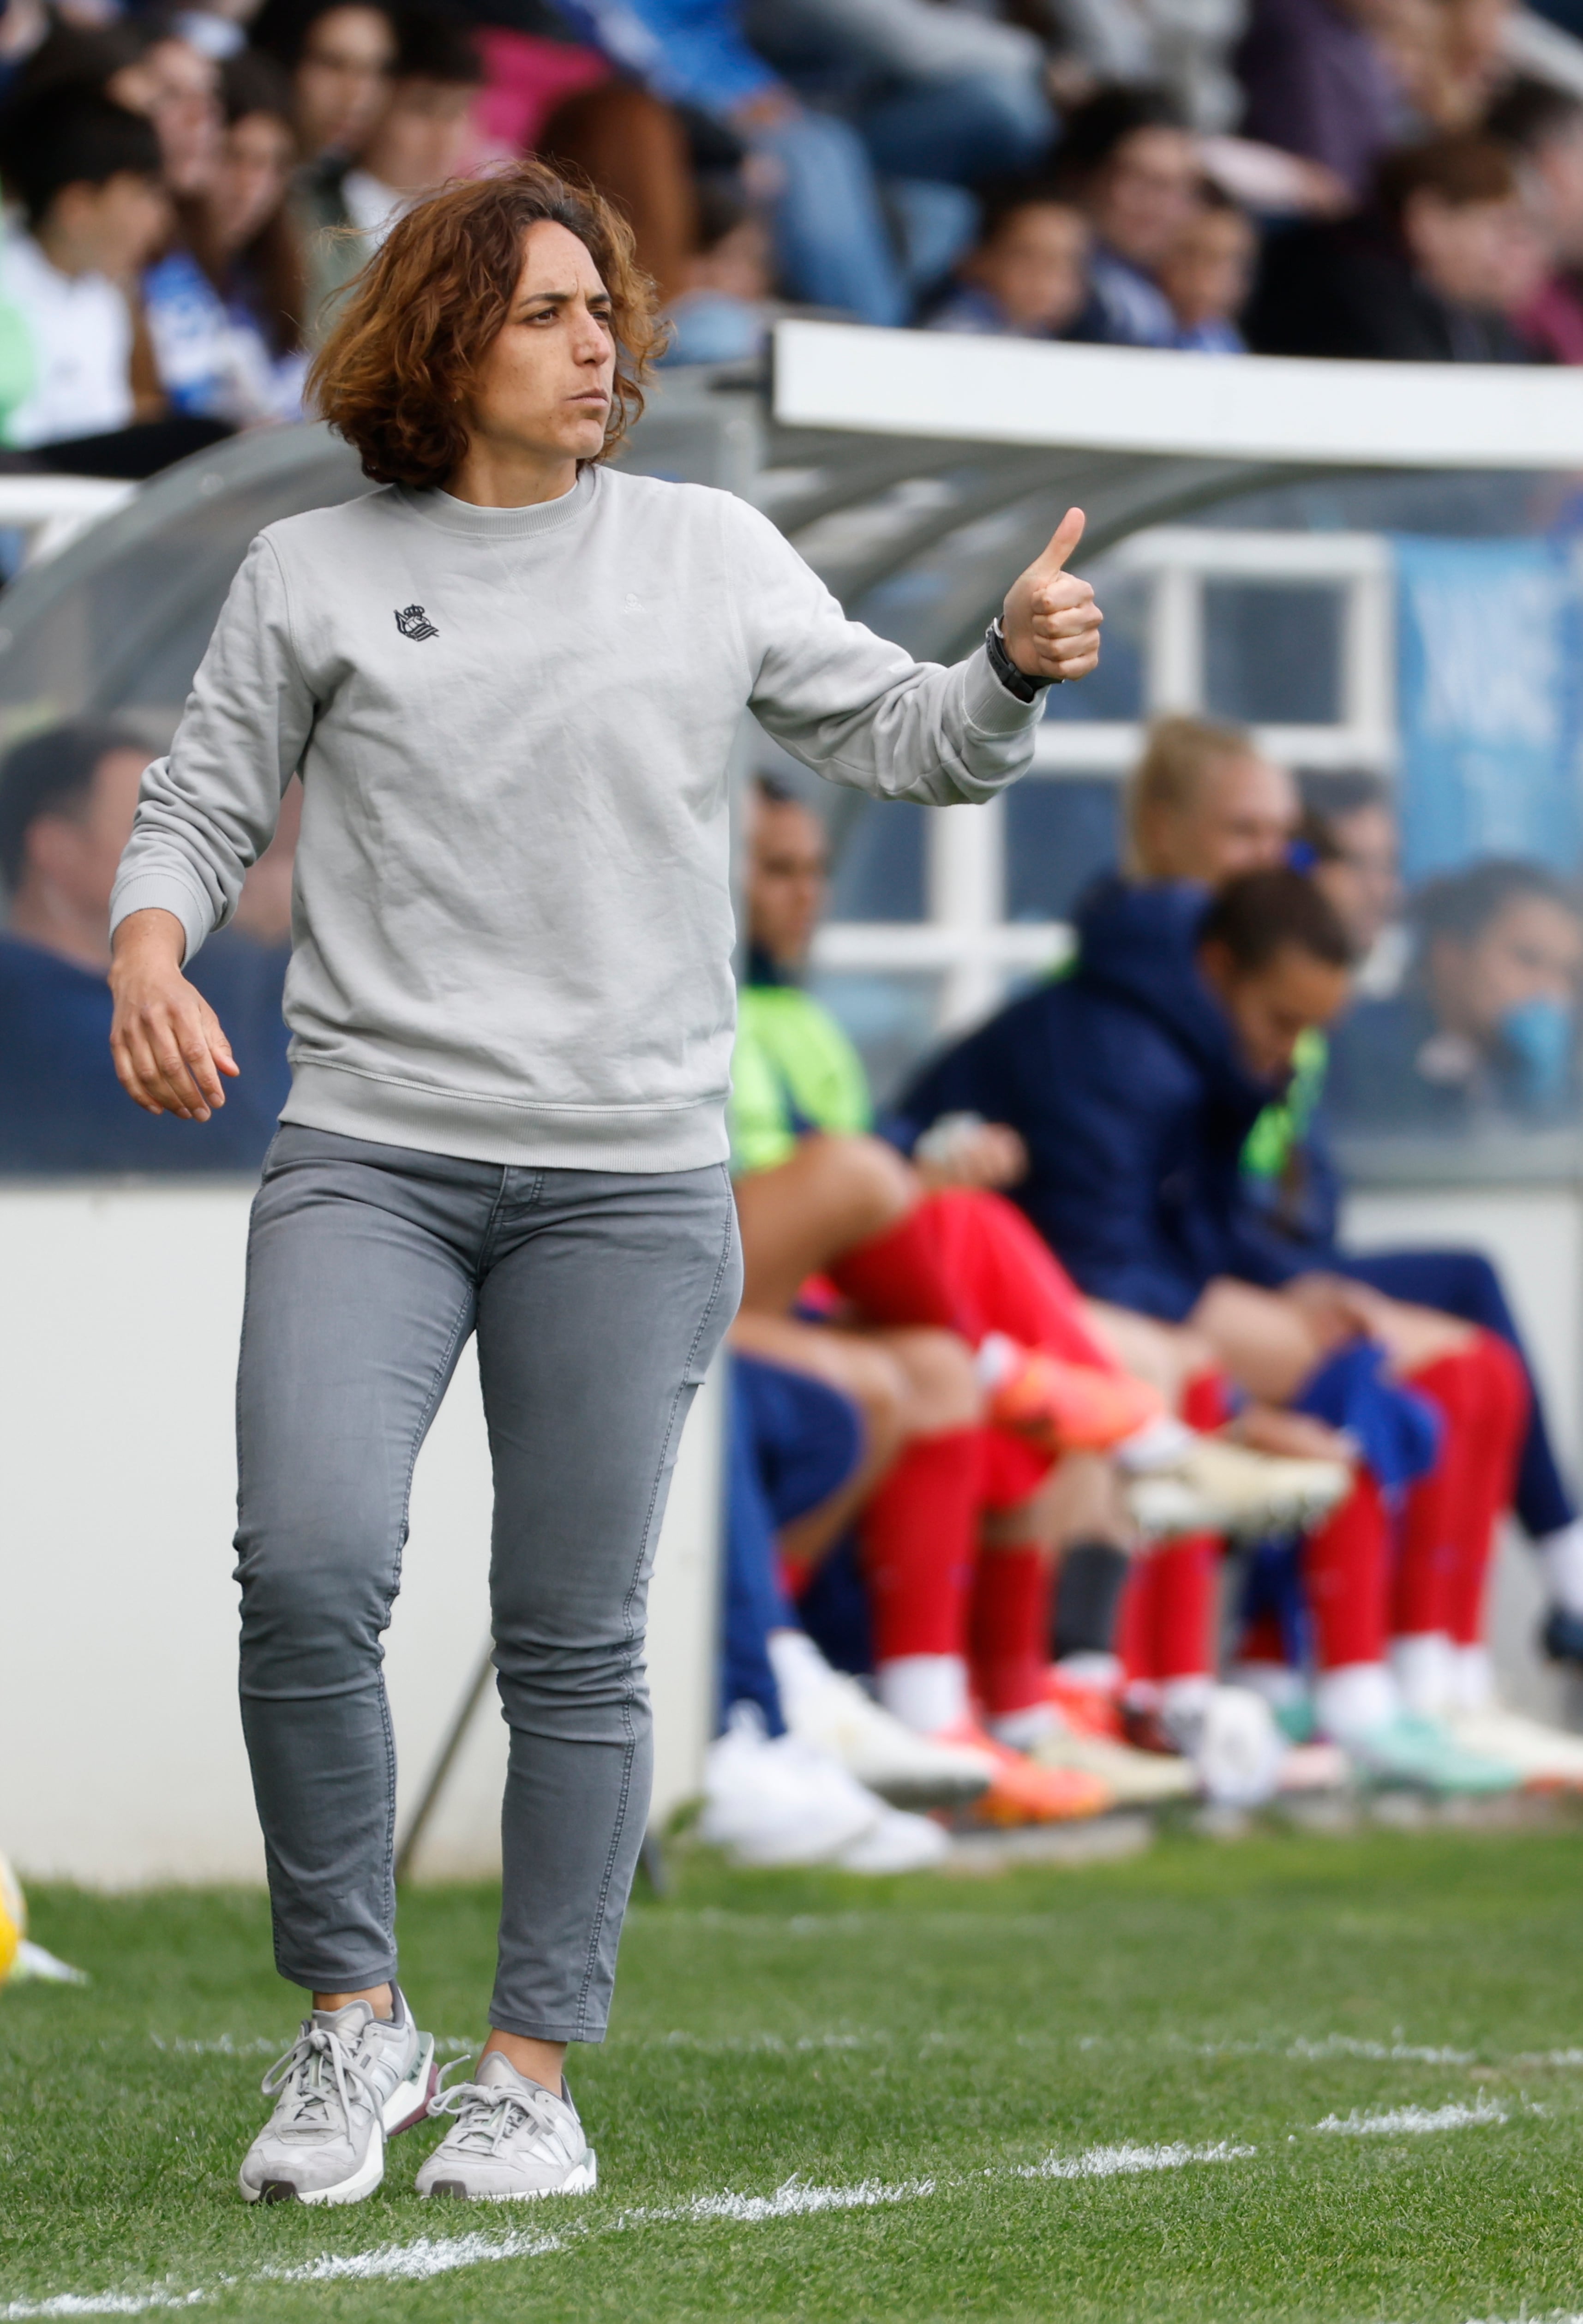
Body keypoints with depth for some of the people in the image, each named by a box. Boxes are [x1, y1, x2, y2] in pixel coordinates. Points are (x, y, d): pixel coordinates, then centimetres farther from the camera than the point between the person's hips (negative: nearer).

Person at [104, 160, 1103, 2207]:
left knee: (573, 1638, 2)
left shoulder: (706, 554, 9)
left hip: (628, 1174, 1)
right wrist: (150, 953, -9)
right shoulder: (312, 578, 6)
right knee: (310, 1567, -18)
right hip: (367, 1153, -1)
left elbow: (891, 739, 13)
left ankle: (535, 2073, 13)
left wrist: (1012, 670, -7)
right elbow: (202, 804, 11)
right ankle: (349, 2021, -1)